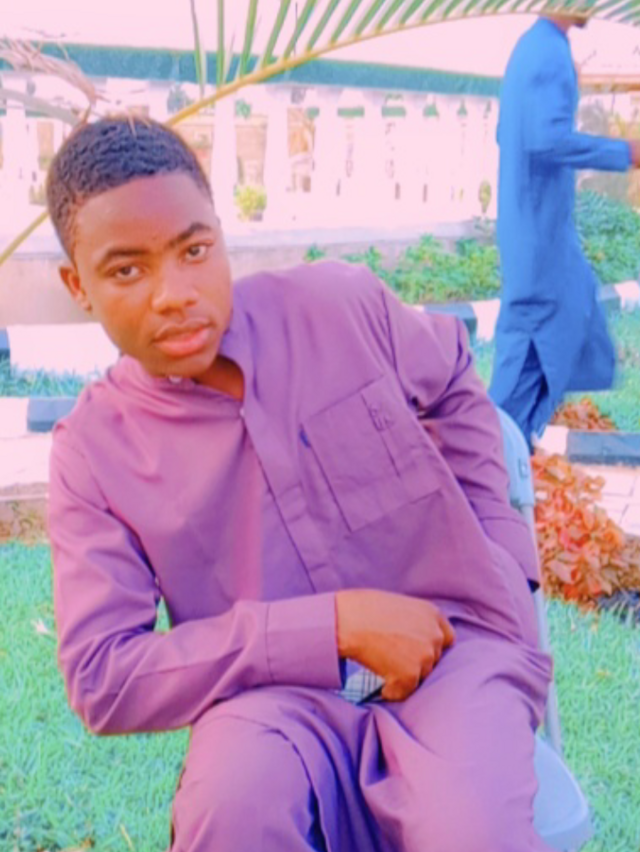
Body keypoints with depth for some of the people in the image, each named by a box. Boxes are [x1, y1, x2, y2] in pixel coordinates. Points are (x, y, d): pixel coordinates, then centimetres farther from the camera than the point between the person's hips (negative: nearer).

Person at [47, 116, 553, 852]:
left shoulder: (341, 305, -3)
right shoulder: (92, 452, -5)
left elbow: (452, 384, 19)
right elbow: (101, 677, -12)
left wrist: (500, 551, 9)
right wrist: (336, 625, -20)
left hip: (452, 646, 0)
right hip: (276, 695, 0)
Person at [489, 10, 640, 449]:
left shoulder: (532, 45, 9)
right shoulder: (551, 53, -21)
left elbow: (513, 132, 16)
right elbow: (549, 139, -31)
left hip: (533, 212, 10)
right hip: (540, 217, -10)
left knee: (575, 294, 23)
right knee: (538, 318, -1)